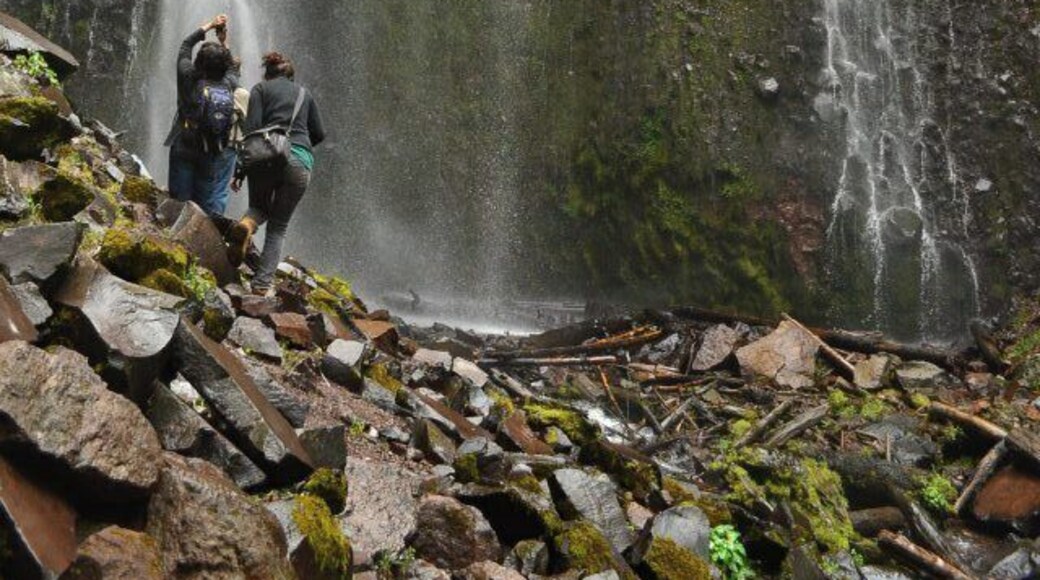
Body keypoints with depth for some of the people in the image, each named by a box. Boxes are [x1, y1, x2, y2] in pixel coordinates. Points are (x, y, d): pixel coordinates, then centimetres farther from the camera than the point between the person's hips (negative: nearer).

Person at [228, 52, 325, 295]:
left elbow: (251, 129, -1)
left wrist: (240, 171, -1)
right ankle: (263, 284, -5)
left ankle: (247, 224, -13)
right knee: (279, 226, 10)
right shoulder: (304, 93, 22)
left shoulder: (260, 89, 12)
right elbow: (319, 134, 18)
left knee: (259, 207, 24)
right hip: (300, 160, 1)